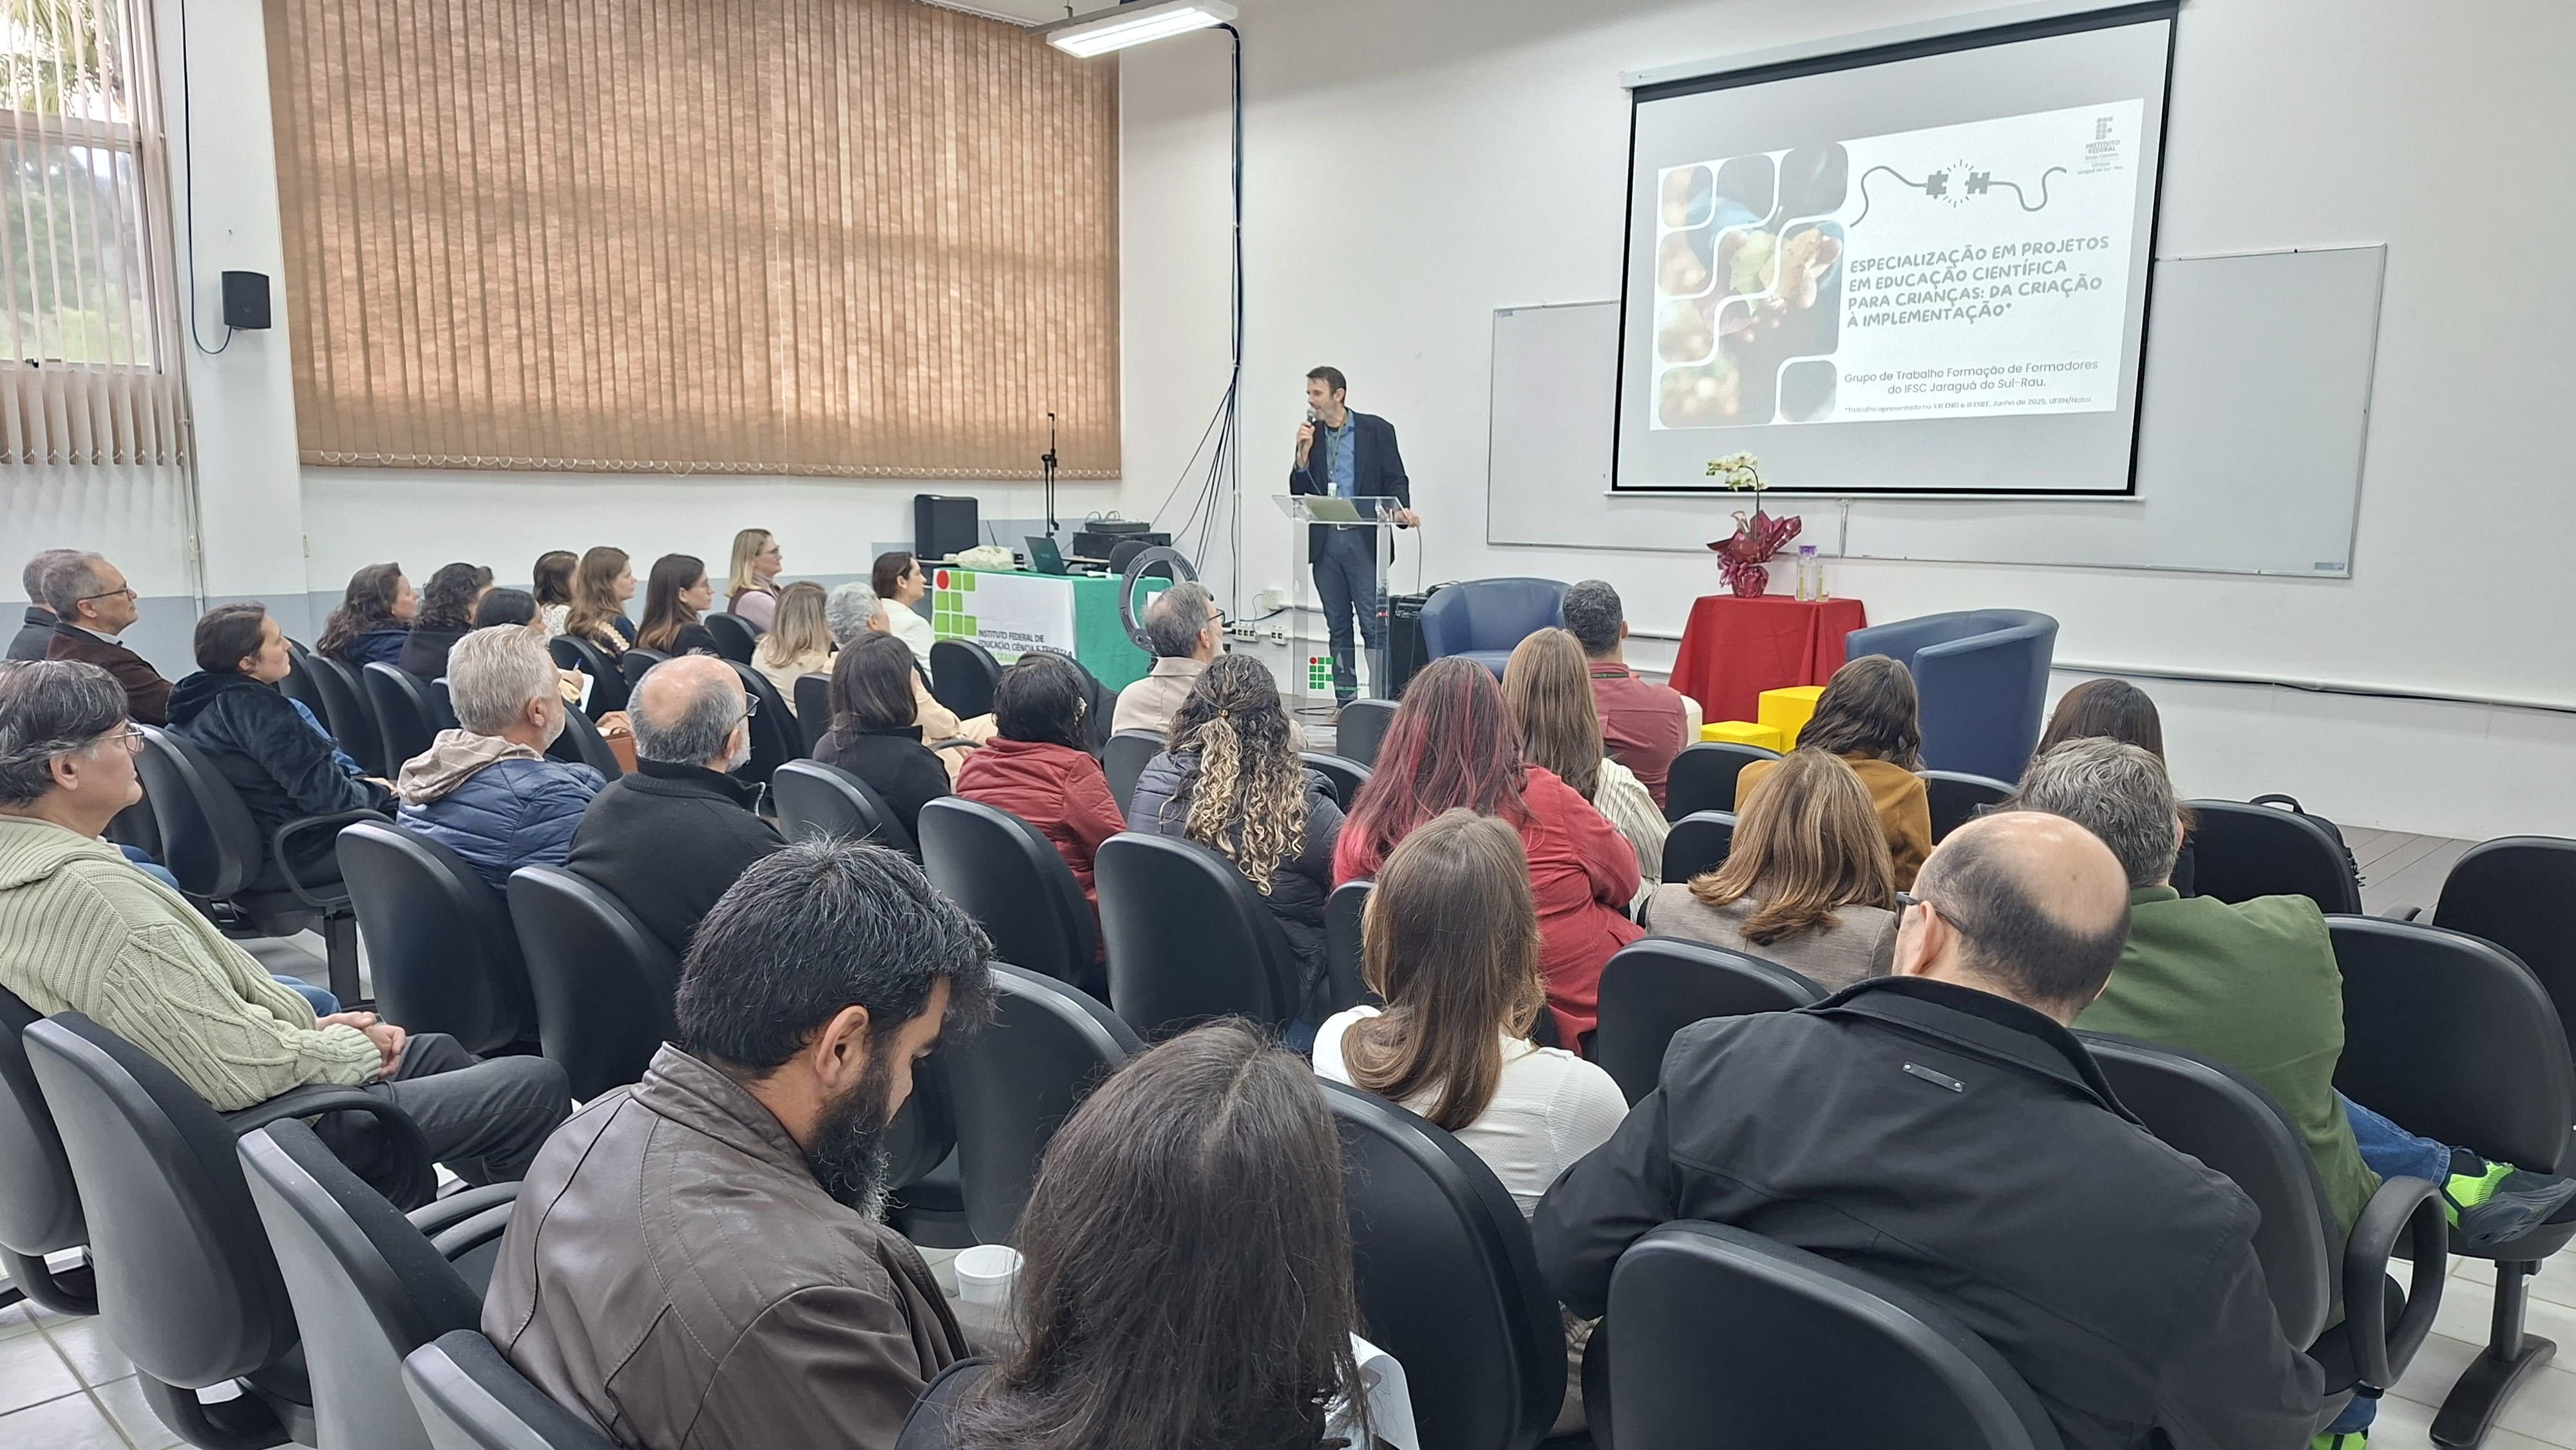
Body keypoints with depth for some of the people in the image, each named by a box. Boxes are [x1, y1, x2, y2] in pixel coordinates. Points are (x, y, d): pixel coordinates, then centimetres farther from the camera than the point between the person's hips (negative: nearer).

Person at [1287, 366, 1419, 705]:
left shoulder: (1376, 430, 0)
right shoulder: (1309, 434, 11)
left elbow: (1396, 479, -2)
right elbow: (1298, 492, 8)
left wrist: (1401, 510, -21)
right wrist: (1303, 453, -7)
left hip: (1364, 540, -4)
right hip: (1325, 542, 4)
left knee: (1374, 624, -7)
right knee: (1338, 626, 10)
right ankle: (1345, 702, 16)